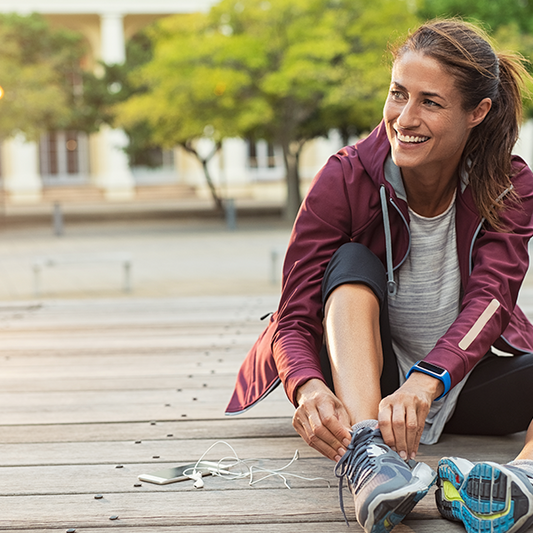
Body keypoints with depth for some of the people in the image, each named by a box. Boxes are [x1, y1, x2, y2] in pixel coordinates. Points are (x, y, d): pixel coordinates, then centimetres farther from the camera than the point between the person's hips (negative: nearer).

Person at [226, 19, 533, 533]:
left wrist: (426, 381, -47)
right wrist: (309, 387, -44)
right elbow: (295, 319, -20)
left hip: (463, 382, 2)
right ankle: (366, 456, -49)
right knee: (353, 264, -29)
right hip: (362, 382, -1)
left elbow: (490, 300, -26)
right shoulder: (344, 179, -15)